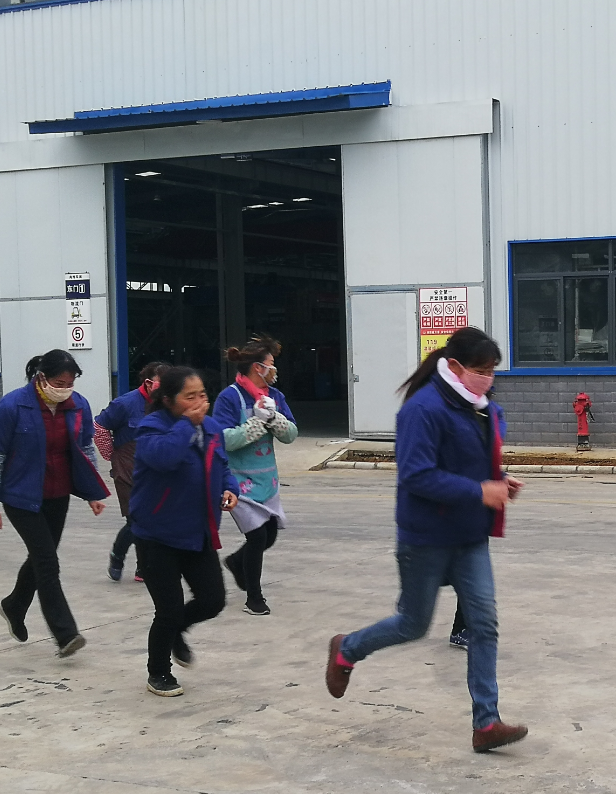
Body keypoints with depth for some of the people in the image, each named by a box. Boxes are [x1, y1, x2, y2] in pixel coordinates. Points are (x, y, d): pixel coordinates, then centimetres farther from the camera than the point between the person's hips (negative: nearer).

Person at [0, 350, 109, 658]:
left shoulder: (78, 405, -4)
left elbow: (86, 449, 8)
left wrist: (94, 493, 5)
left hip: (59, 497, 5)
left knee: (40, 557, 17)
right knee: (48, 562, -9)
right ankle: (65, 634, -6)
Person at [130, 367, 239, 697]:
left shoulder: (211, 428, 4)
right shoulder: (152, 427, -17)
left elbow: (222, 466, 18)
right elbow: (163, 456, -39)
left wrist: (229, 489, -3)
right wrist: (186, 423, -28)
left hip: (199, 535, 6)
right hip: (158, 537, -6)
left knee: (213, 601, 3)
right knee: (170, 609, 0)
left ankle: (174, 630, 36)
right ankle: (158, 673, 25)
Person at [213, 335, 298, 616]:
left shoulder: (274, 395, 4)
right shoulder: (230, 397, -15)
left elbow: (291, 434, 0)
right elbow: (225, 440, -22)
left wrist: (274, 417, -18)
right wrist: (258, 419, -23)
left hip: (267, 479, 7)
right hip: (241, 480, -7)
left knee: (270, 534, 11)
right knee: (257, 535, -7)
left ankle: (236, 562, 42)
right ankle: (254, 597, 12)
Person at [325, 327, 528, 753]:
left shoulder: (483, 409, 5)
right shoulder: (425, 409, -22)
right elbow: (417, 476, -28)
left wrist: (500, 480, -2)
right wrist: (479, 491, -28)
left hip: (471, 538, 7)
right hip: (427, 539, -7)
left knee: (484, 623, 2)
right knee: (414, 624, 9)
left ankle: (486, 723, 8)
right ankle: (346, 650, 36)